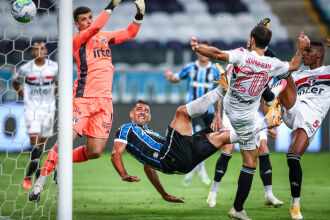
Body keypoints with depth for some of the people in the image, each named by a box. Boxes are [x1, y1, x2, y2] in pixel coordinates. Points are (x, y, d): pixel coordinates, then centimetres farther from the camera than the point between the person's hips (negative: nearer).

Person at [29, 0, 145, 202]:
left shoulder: (104, 36, 18)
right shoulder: (77, 39, -1)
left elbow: (130, 33, 22)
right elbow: (95, 28, -19)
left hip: (105, 101, 6)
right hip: (83, 98, -6)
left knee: (95, 152, -3)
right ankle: (40, 183, -13)